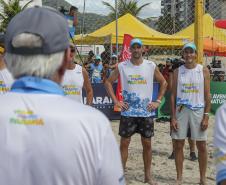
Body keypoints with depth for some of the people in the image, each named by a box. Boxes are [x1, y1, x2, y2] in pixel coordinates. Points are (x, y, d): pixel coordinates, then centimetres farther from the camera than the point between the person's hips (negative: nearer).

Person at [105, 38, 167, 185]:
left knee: (147, 144, 7)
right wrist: (116, 101, -2)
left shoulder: (151, 66, 1)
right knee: (124, 143, 2)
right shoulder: (122, 66, -1)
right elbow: (108, 82, 6)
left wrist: (158, 101, 2)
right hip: (128, 112, -1)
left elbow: (163, 83, 10)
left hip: (147, 112, 1)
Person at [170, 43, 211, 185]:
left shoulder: (203, 71, 0)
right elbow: (173, 95, 4)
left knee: (202, 146, 3)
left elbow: (207, 95, 0)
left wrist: (206, 116, -8)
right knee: (179, 145, 4)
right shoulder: (178, 72, 4)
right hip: (181, 110, 1)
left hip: (198, 111, -1)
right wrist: (173, 117, -3)